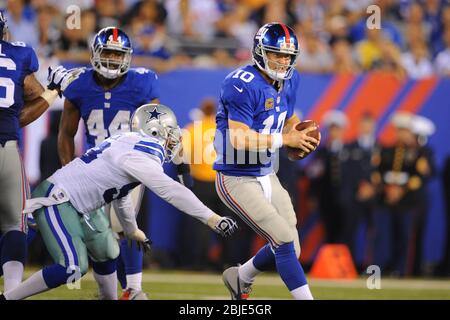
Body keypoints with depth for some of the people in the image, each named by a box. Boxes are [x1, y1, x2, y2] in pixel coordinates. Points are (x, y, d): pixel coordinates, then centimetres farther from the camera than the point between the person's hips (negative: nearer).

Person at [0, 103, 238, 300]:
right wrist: (211, 219, -26)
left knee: (107, 254, 18)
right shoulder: (140, 156, -18)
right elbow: (171, 192, -26)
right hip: (55, 200, -11)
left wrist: (131, 230, 43)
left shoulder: (130, 148, 13)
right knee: (72, 268, -22)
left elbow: (121, 196, 29)